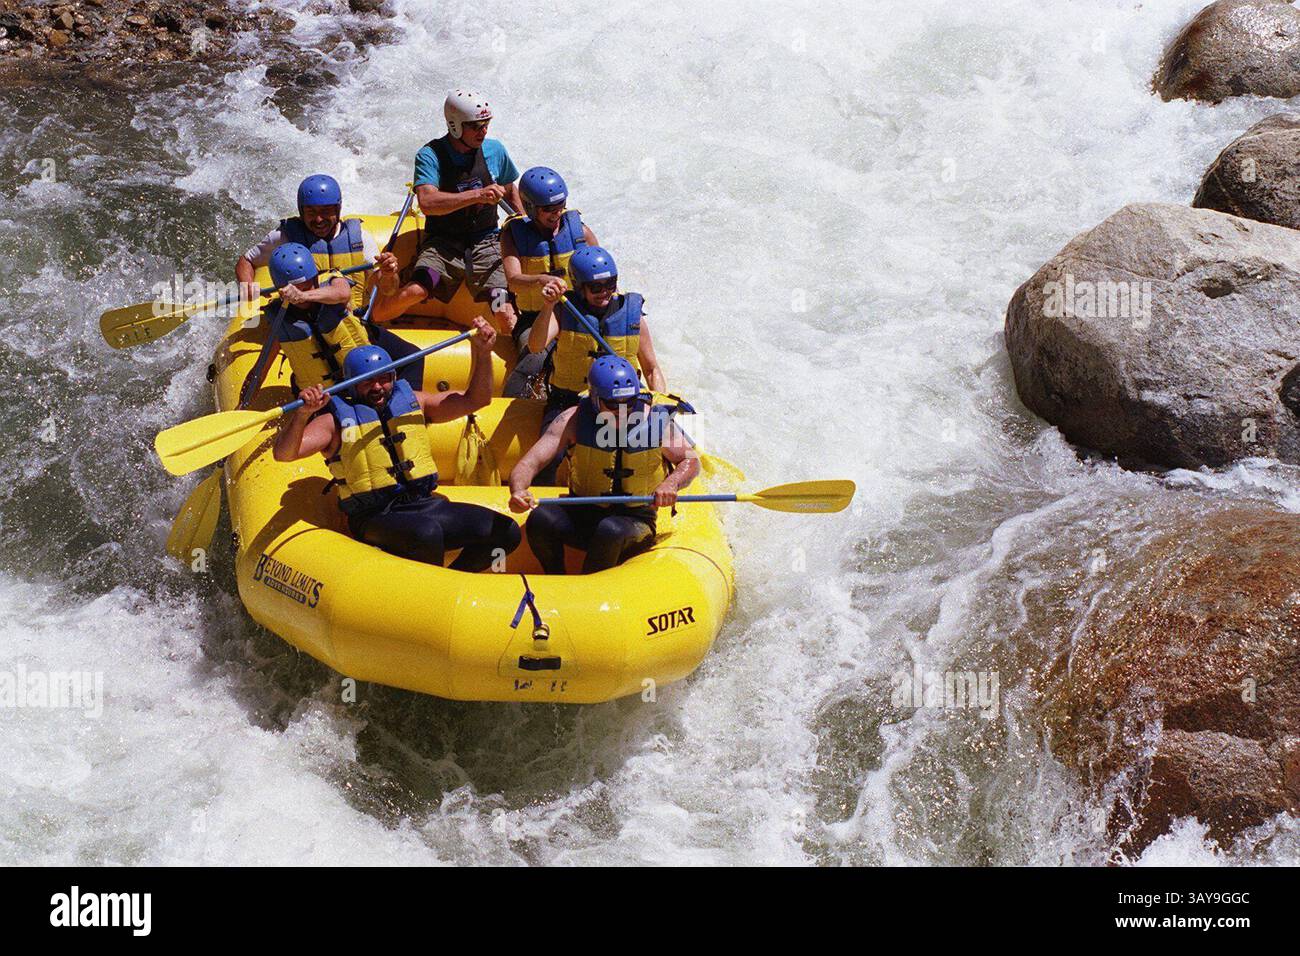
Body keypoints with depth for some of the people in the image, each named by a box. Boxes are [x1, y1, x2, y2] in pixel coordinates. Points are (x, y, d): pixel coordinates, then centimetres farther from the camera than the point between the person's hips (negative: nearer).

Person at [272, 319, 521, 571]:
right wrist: (303, 413, -31)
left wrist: (483, 352, 6)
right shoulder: (336, 420, 1)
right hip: (375, 519, -5)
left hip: (425, 505, 6)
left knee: (506, 532, -11)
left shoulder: (412, 402, 15)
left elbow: (474, 399, 19)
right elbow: (283, 453, -12)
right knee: (427, 533, -39)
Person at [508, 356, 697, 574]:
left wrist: (670, 484, -16)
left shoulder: (657, 422, -9)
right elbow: (530, 462, -16)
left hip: (635, 523, -1)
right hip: (581, 514, 2)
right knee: (540, 519, -29)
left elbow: (691, 461, 6)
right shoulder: (574, 420, -10)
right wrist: (518, 491, -39)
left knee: (611, 530, -37)